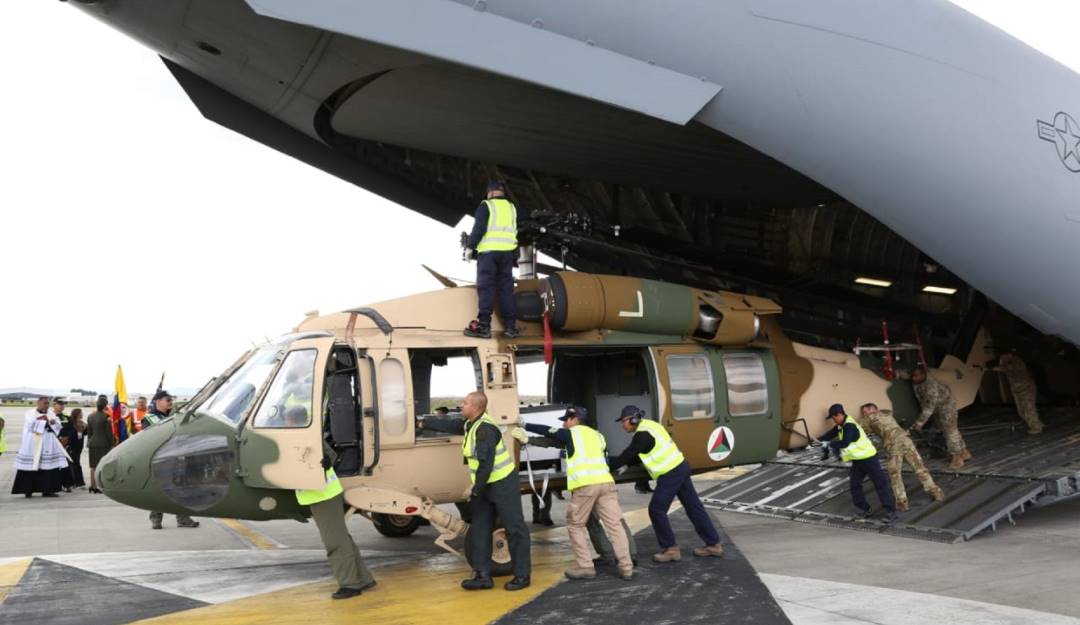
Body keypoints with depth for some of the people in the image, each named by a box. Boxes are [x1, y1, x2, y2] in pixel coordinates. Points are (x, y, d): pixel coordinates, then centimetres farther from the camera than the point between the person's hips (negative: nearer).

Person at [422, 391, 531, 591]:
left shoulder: (485, 429, -23)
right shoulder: (470, 424, 6)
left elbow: (486, 464, -25)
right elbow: (448, 425, 23)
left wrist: (475, 489, -17)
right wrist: (424, 423, 28)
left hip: (504, 484, -10)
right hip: (485, 486, 10)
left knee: (515, 529, -3)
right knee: (480, 530, 8)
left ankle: (522, 575, 3)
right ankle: (483, 575, 12)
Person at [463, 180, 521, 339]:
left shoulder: (486, 205, -2)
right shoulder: (511, 207, 15)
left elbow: (479, 228, -12)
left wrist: (470, 247, -4)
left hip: (488, 250, -5)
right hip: (507, 251, 5)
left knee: (486, 288, -6)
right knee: (506, 288, 7)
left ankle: (484, 326, -11)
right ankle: (510, 326, 4)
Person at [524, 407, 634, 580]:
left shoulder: (571, 434, 11)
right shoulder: (597, 435, 27)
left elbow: (547, 431, 15)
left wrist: (525, 425, 24)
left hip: (584, 485, -5)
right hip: (606, 482, 5)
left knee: (575, 526, 8)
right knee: (614, 524, 4)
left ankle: (586, 566, 3)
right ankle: (626, 566, 0)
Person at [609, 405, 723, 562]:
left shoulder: (642, 435, -16)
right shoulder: (649, 426, 15)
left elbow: (627, 455, -13)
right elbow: (638, 455, 22)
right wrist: (625, 465, 14)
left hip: (670, 474, -10)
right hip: (681, 467, 10)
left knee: (656, 509, -3)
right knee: (693, 507, 12)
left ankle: (671, 549, 3)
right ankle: (713, 544, 18)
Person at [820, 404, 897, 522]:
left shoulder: (849, 426, -23)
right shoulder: (842, 425, 8)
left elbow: (845, 443, -32)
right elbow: (831, 434, 18)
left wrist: (832, 444, -17)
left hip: (868, 458, -10)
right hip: (857, 460, 10)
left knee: (880, 483, -5)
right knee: (854, 485, 7)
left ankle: (890, 511, -3)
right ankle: (864, 510, 14)